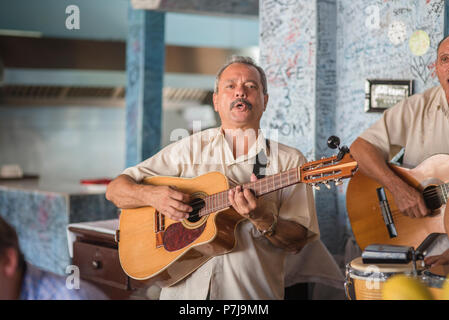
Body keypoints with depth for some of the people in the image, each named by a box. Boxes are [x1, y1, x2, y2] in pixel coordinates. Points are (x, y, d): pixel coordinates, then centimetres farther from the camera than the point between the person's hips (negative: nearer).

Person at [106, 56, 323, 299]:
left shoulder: (289, 161, 8)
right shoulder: (191, 149, 11)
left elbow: (298, 241, 2)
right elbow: (115, 190, 11)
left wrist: (263, 220, -16)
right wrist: (151, 195, -9)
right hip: (184, 289, 1)